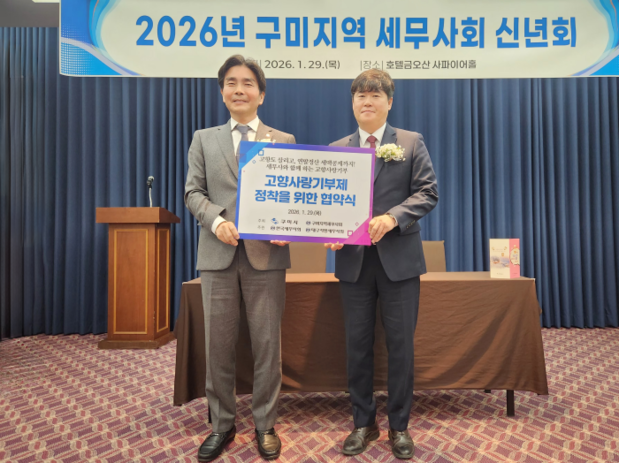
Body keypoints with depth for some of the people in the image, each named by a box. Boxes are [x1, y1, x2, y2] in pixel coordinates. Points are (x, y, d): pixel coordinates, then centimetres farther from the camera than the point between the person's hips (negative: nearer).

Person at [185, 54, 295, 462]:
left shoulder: (284, 141, 11)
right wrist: (216, 220, -13)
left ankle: (265, 425, 24)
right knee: (218, 345, 9)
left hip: (267, 253, -1)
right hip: (218, 254, 2)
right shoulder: (204, 139, 15)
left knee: (267, 344, 6)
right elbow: (193, 191, 7)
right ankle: (222, 425, 28)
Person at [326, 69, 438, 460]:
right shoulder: (336, 149, 10)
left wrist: (392, 217, -19)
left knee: (401, 344, 7)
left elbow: (428, 192, -3)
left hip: (399, 258, -1)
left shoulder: (411, 142, 5)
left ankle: (400, 425, 26)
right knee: (358, 344, 9)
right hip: (354, 259, 2)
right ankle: (363, 423, 27)